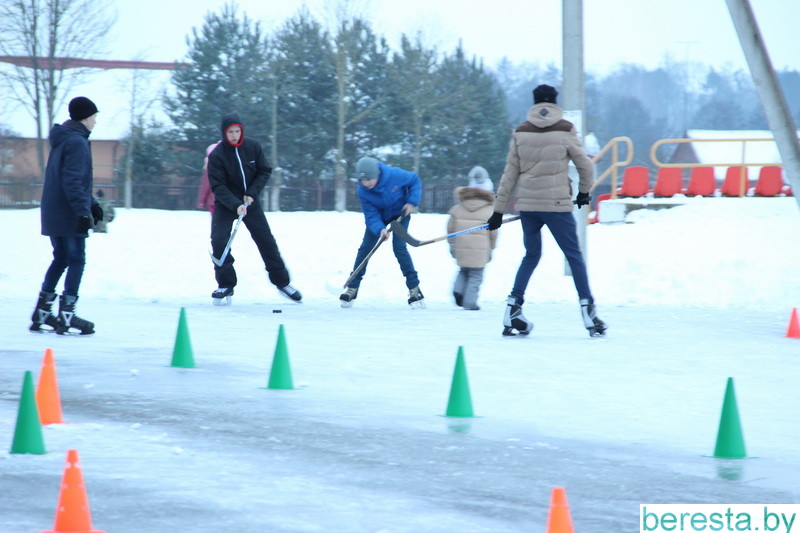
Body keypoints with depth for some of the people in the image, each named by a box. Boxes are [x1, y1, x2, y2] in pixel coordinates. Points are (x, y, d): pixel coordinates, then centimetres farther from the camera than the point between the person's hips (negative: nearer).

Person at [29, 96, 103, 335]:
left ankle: (41, 314, 18)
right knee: (77, 261, -3)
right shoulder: (77, 142, -15)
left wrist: (92, 204, 23)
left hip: (53, 214, 10)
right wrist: (84, 211, -25)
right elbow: (73, 181, -23)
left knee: (61, 259, 17)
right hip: (69, 216, -10)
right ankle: (67, 316, -5)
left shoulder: (61, 140, 17)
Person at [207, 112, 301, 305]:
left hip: (250, 202, 3)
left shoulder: (253, 147, -8)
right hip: (225, 204, -3)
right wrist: (235, 205, -31)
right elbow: (218, 186, -18)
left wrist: (252, 193, -13)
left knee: (267, 242, 5)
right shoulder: (216, 155, -18)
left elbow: (264, 172, 1)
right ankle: (225, 286, -5)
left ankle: (282, 282, 19)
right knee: (219, 241, -18)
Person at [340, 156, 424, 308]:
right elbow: (371, 216, -25)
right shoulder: (363, 192, -27)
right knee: (365, 248, -4)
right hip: (379, 217, 2)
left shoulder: (395, 175, -33)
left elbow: (415, 180, -14)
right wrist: (380, 229, -43)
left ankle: (414, 288, -9)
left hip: (400, 214, -2)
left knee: (399, 247, -17)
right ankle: (352, 287, 8)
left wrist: (412, 201, -23)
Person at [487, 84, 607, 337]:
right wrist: (584, 192, 21)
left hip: (527, 204, 3)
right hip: (557, 204, -3)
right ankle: (588, 311, 0)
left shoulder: (520, 132, 4)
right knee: (574, 255, 5)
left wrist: (499, 209, 11)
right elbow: (586, 166, 2)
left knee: (531, 255, 17)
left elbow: (510, 174, 6)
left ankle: (513, 309, 8)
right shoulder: (565, 130, -4)